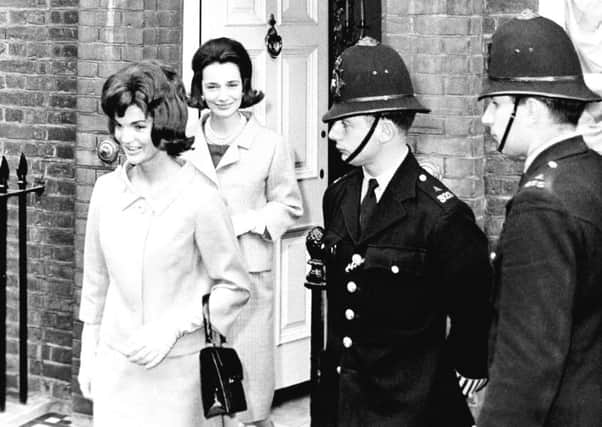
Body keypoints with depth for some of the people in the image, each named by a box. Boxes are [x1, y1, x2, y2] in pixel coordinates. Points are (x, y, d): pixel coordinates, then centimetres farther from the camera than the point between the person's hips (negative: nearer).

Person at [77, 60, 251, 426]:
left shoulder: (200, 197, -12)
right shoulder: (107, 190, 1)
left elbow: (235, 287, -6)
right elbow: (96, 280, 12)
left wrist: (173, 327, -15)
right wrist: (88, 355, 15)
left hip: (178, 368, -3)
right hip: (114, 365, 4)